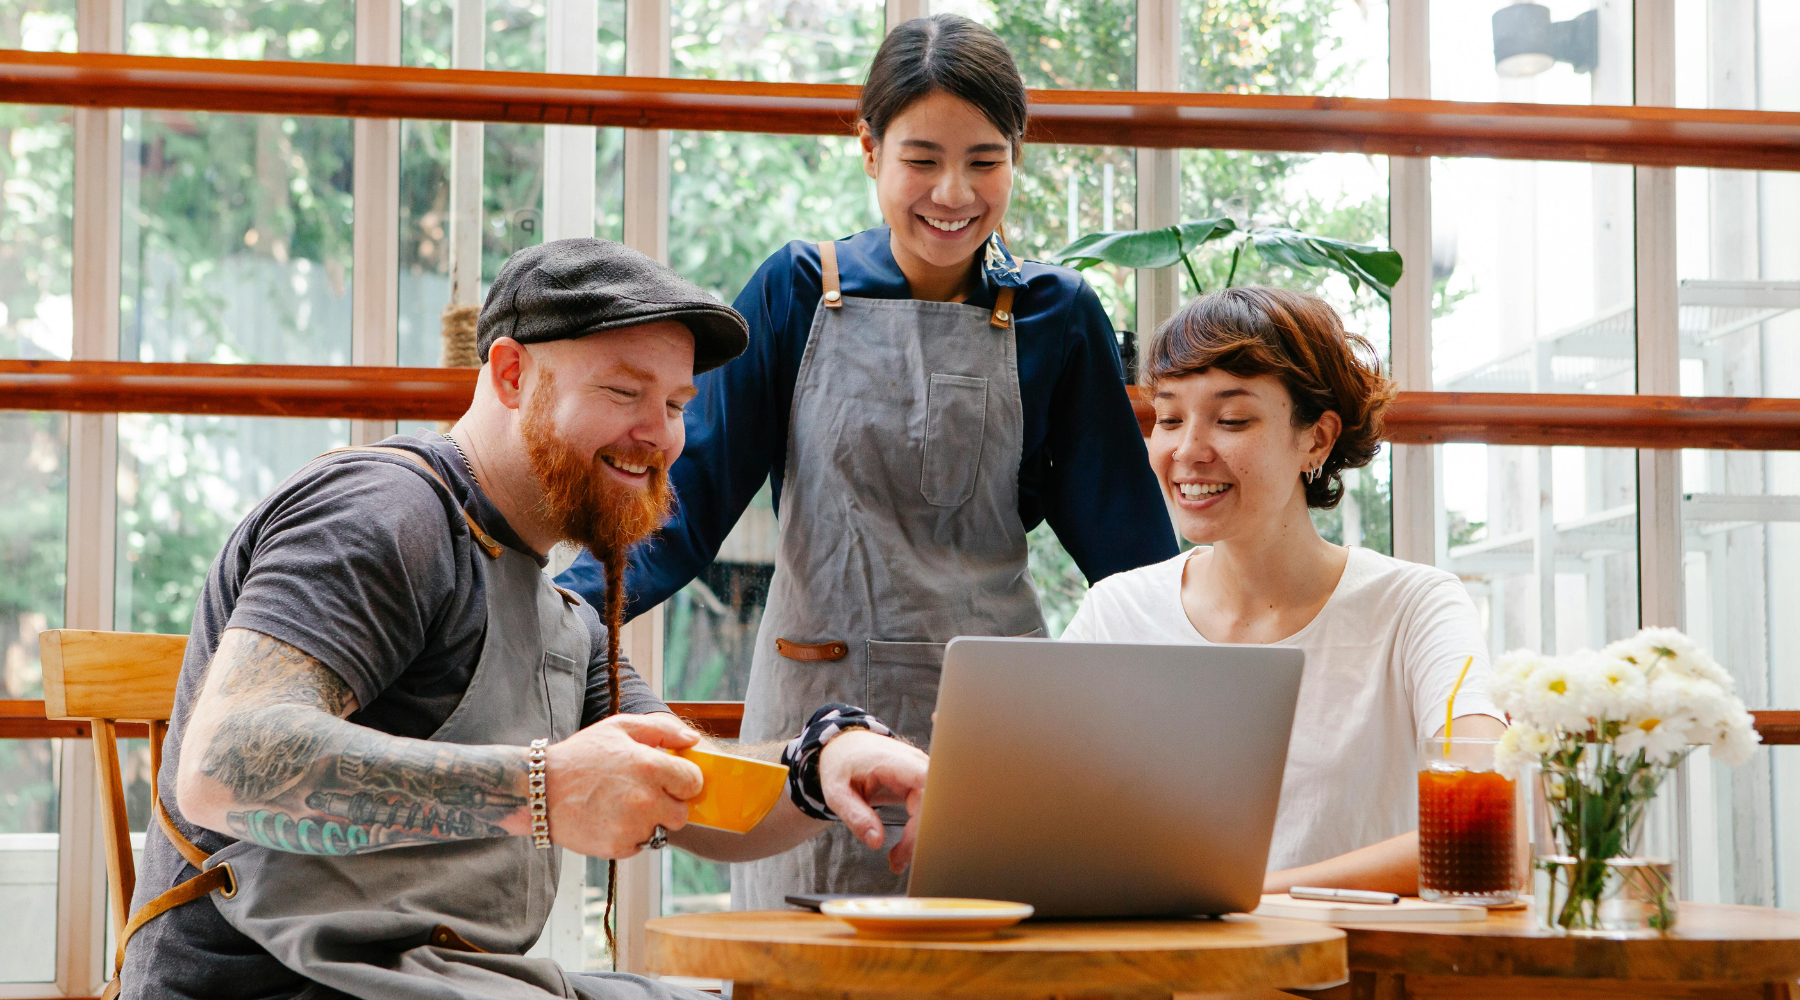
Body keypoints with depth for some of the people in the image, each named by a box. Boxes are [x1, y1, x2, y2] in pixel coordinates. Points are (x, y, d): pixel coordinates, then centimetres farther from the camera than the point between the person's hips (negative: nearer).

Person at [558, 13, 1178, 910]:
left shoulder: (1056, 316, 4)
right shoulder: (799, 291, 2)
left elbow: (1123, 532, 7)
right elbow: (689, 496, -1)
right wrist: (551, 610, -15)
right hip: (821, 703, 0)